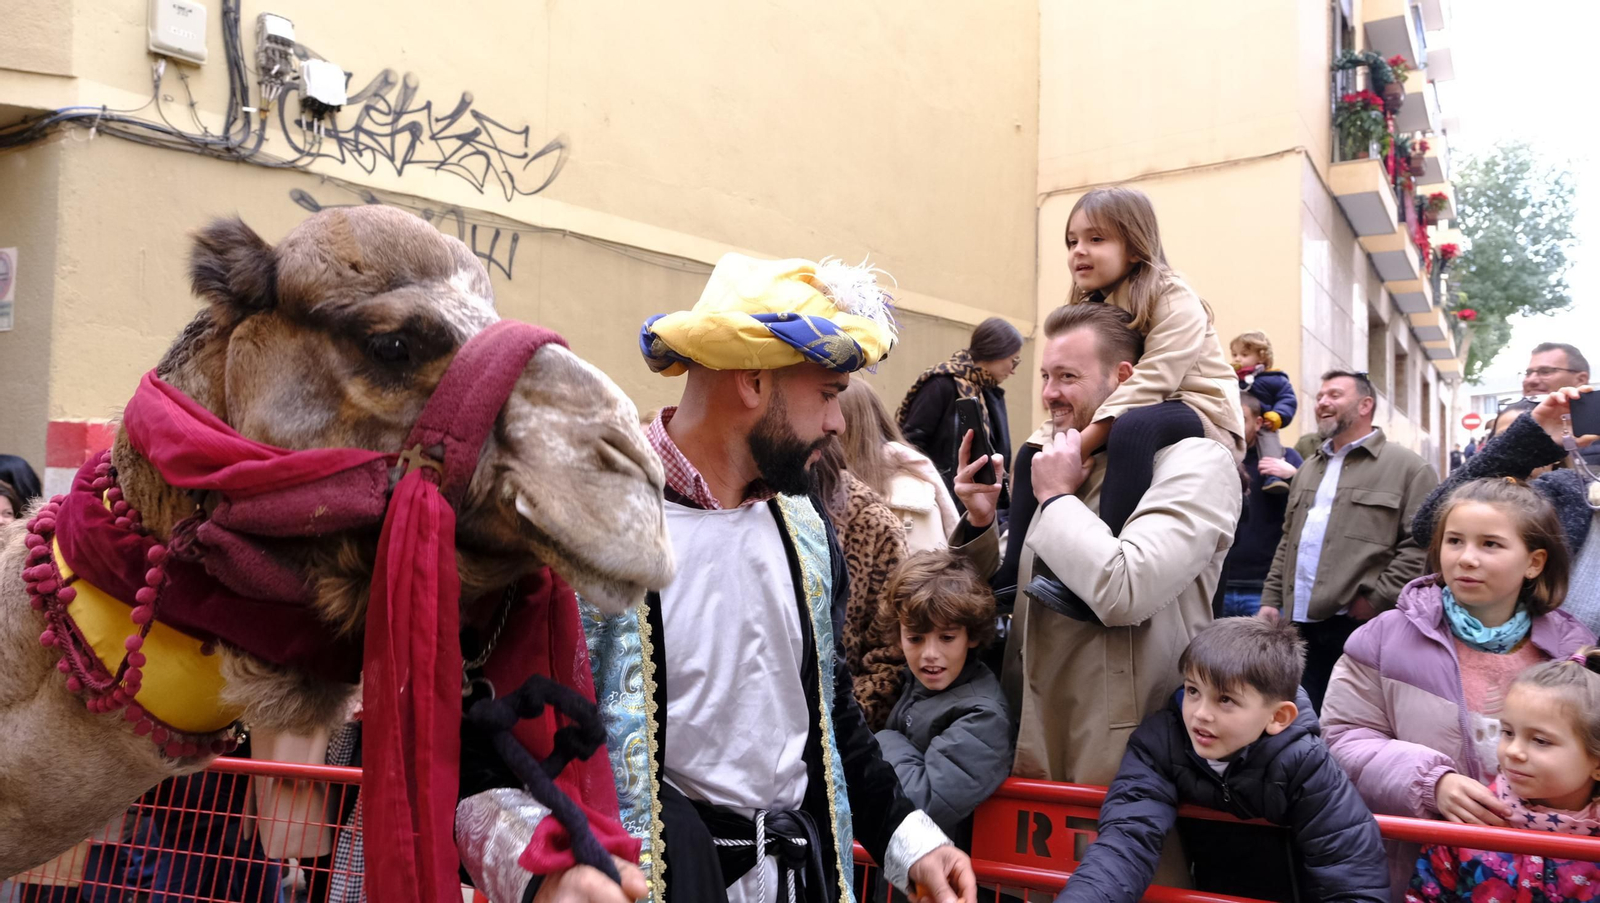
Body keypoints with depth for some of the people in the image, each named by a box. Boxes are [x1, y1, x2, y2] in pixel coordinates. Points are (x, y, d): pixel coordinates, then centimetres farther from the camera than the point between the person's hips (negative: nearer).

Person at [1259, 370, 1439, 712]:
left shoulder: (1407, 467, -1)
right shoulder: (1309, 468, 22)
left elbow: (1421, 543, -10)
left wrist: (1377, 599, -15)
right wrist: (1271, 599, 14)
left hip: (1360, 623, -6)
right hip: (1302, 621, 6)